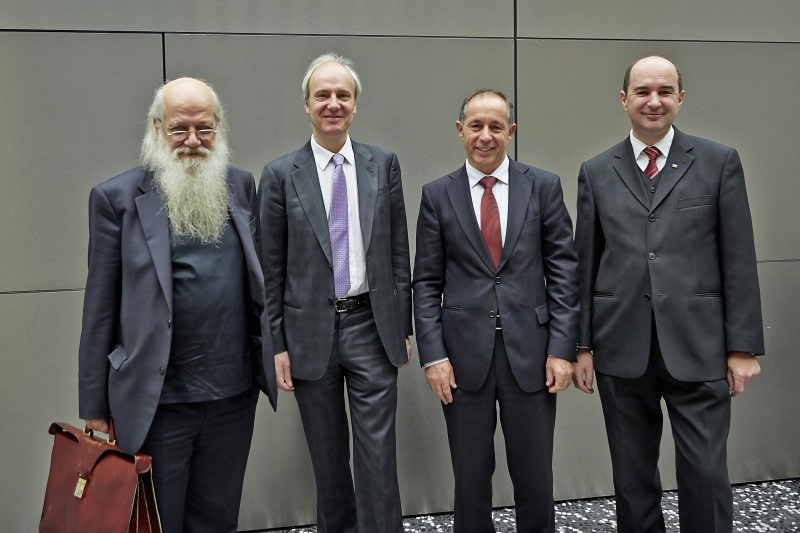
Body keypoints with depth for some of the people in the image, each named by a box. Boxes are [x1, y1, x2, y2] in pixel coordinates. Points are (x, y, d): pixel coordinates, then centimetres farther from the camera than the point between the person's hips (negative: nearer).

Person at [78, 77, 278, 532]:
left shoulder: (241, 187, 6)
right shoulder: (117, 198, -5)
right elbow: (100, 309, -4)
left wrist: (270, 359, 9)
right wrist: (95, 407, -3)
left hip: (234, 395, 4)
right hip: (157, 402, -3)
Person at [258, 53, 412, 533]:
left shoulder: (384, 164, 3)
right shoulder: (280, 175, -1)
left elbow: (399, 252, 5)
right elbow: (273, 267, 0)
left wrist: (403, 328, 4)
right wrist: (278, 344, -1)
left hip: (373, 327, 0)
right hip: (310, 331, 0)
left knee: (378, 456, 2)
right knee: (328, 458, 14)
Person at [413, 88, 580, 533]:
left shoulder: (544, 187, 3)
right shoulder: (437, 195, 4)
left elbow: (563, 271, 1)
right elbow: (426, 283, 3)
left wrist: (562, 348, -5)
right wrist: (433, 355, -5)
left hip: (530, 351, 0)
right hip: (464, 354, 0)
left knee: (535, 477, 10)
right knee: (470, 478, 12)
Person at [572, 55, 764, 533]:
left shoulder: (719, 162, 4)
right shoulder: (596, 172, 8)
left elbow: (739, 261, 1)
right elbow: (586, 264, 7)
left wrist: (743, 346, -3)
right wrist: (583, 345, 4)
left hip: (698, 348, -1)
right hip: (622, 349, 2)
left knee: (706, 474, 1)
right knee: (633, 476, 12)